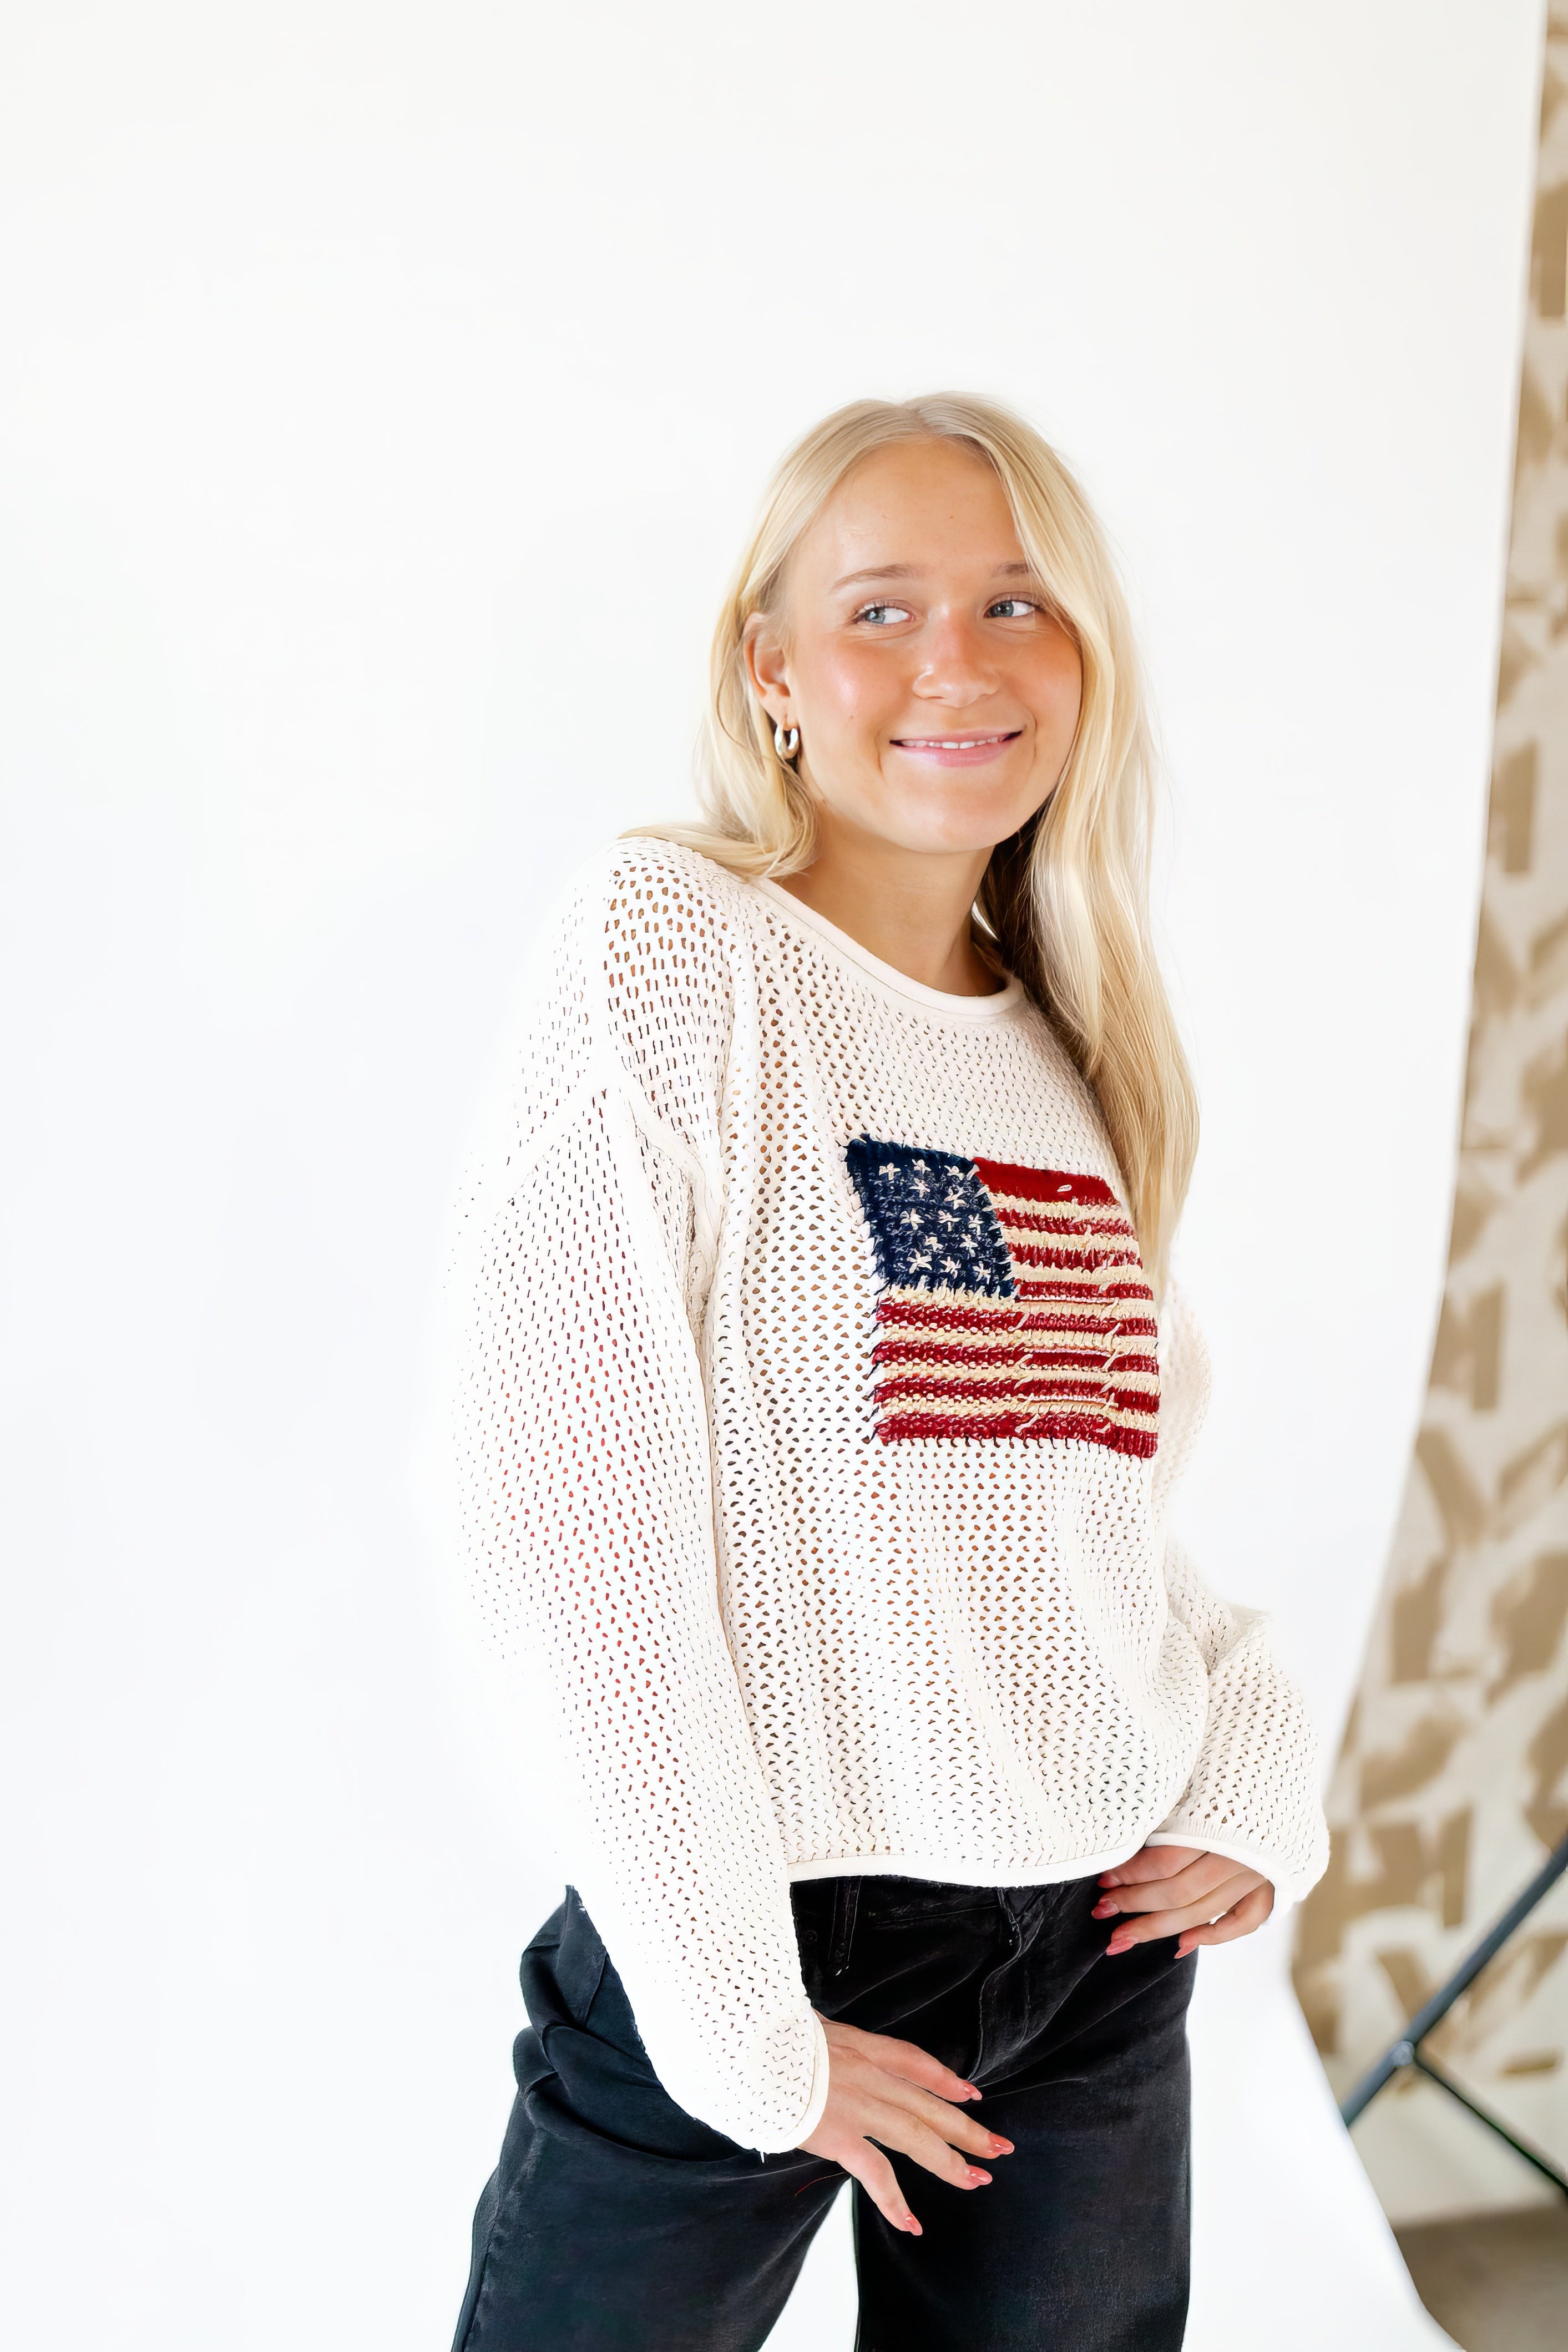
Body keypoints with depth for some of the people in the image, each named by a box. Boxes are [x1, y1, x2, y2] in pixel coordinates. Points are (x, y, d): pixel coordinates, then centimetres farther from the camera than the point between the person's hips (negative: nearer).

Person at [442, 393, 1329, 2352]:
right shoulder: (668, 947, -11)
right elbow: (568, 1520, -17)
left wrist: (1258, 1757, 0)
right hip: (745, 1945, -5)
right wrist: (746, 2024, -15)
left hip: (1102, 1943, 6)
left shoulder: (1080, 1049, 8)